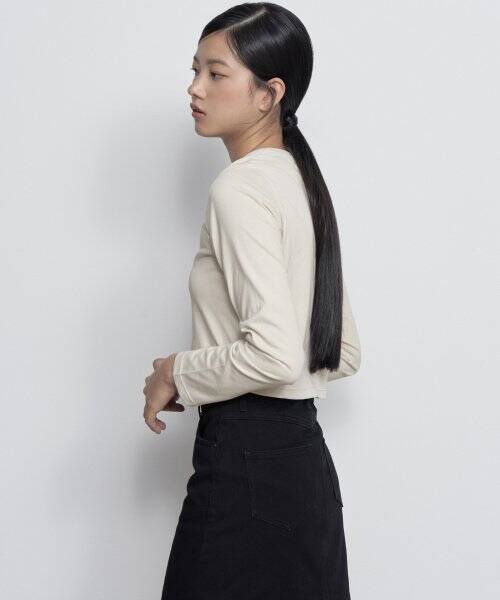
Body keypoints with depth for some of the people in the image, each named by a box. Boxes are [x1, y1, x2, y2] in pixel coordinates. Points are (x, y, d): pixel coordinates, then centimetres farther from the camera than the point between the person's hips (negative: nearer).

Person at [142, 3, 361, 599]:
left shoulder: (240, 186, -14)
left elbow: (274, 352, -24)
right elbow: (344, 354, 16)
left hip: (248, 465, -9)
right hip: (306, 458, 9)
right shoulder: (301, 182, 13)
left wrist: (178, 375, -8)